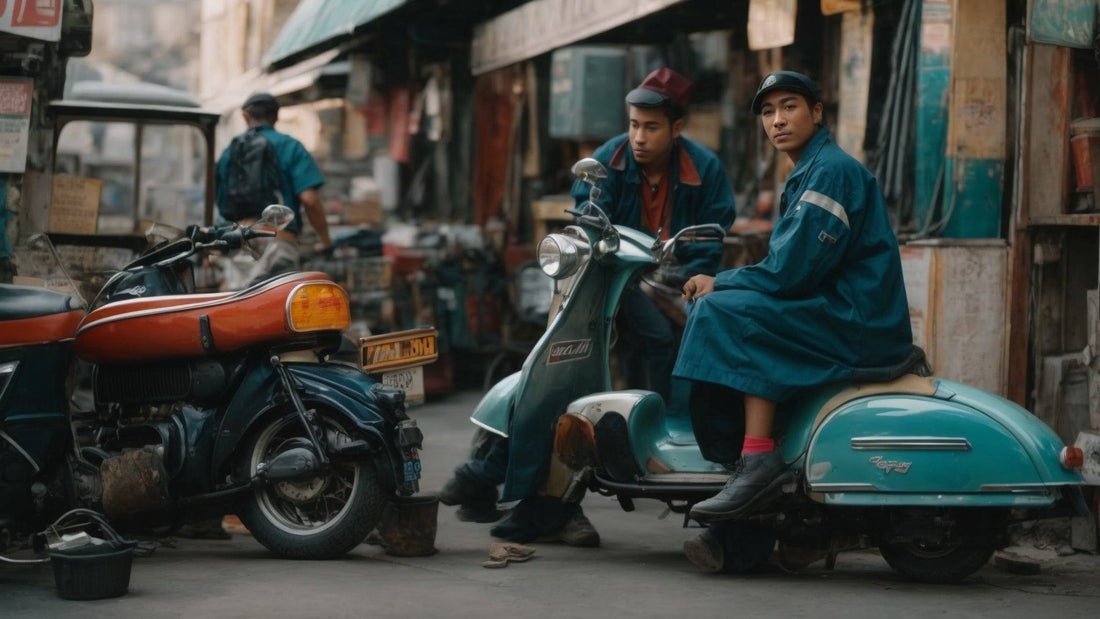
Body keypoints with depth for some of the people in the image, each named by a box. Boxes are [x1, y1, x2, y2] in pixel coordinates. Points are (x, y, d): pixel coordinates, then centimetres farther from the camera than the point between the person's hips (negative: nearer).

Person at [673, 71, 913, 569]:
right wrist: (718, 287, 6)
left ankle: (758, 454, -26)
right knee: (715, 307, 9)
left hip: (859, 322, -11)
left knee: (728, 312, -21)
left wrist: (721, 284, -8)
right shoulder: (807, 174, 21)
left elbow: (795, 269, -19)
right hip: (833, 316, 11)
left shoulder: (833, 169, -12)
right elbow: (792, 269, 20)